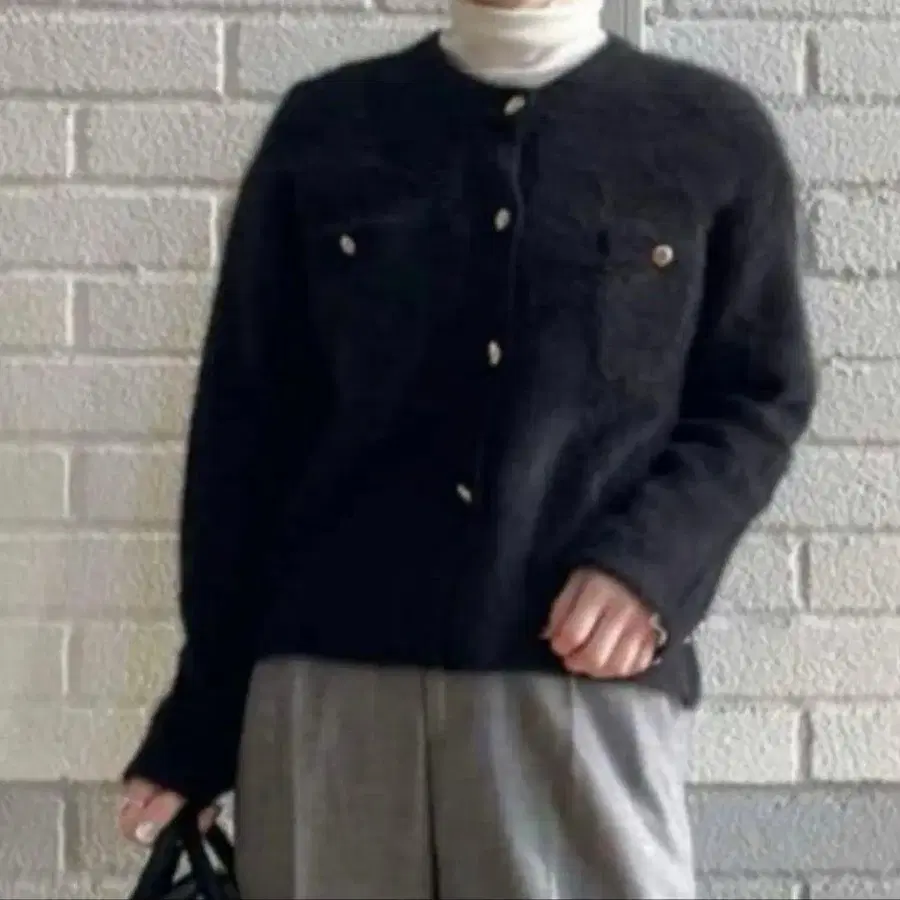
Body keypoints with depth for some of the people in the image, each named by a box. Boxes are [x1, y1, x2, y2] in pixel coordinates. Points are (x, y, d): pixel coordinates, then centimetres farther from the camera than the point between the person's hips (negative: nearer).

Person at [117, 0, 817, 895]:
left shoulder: (715, 134, 8)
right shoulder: (322, 128, 10)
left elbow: (762, 399, 10)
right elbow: (244, 430, 10)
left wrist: (651, 557, -10)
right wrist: (198, 717, 8)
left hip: (590, 682, -1)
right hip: (333, 674, 1)